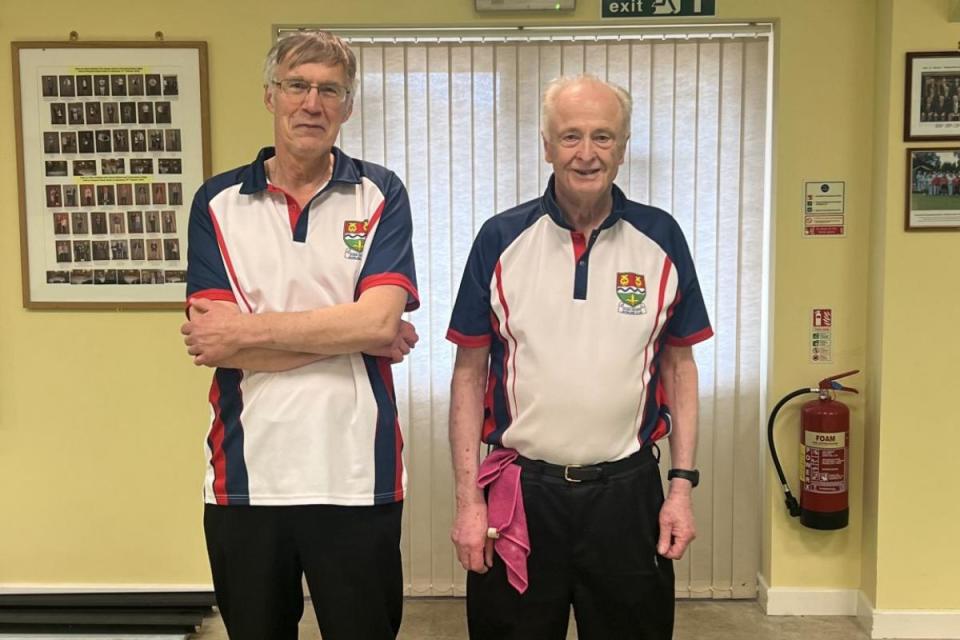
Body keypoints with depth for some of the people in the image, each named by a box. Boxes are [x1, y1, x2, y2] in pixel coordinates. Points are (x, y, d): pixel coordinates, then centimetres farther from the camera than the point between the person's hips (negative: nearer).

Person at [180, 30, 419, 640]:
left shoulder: (380, 194, 1)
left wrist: (249, 330, -12)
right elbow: (216, 343, -9)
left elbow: (378, 319, -14)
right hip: (246, 477, 2)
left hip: (356, 477, -1)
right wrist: (358, 335, -10)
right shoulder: (217, 202, 3)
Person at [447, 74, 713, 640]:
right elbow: (470, 374, 0)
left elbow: (679, 366, 6)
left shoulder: (661, 238, 1)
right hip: (519, 492, 0)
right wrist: (467, 499, -4)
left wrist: (683, 484, -1)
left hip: (628, 490, 1)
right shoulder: (500, 239, -2)